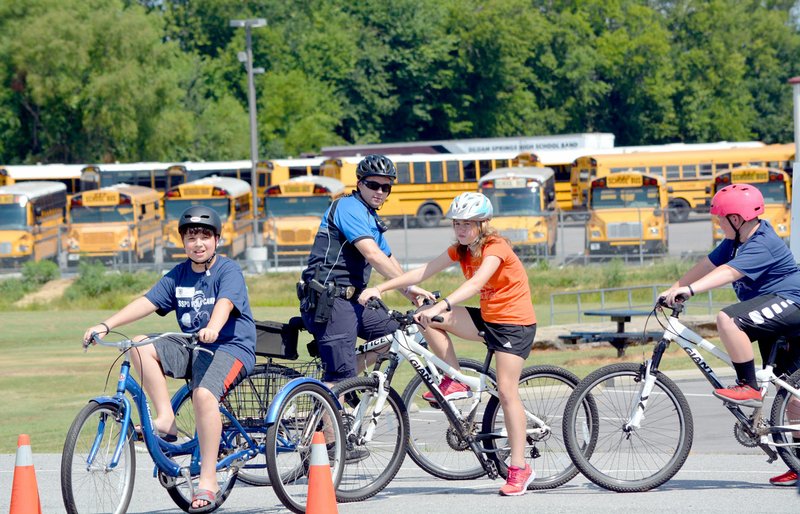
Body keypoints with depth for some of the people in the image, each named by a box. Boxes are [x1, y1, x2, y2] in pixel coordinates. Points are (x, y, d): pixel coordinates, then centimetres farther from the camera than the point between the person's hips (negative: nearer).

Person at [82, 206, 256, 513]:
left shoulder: (228, 271, -6)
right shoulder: (178, 275, 11)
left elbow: (225, 302, -26)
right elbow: (147, 302, 2)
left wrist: (213, 328, -48)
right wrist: (106, 325, -10)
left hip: (231, 347, -6)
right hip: (191, 348, 6)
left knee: (203, 393, -34)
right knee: (141, 346, -17)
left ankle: (208, 480, -29)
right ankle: (166, 420, -15)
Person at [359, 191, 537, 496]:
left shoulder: (496, 248, -19)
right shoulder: (460, 250, 3)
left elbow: (476, 283, -36)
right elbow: (423, 273, -1)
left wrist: (440, 307, -49)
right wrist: (381, 288, -11)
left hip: (515, 322, -7)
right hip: (487, 319, 7)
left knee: (507, 391, -13)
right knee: (427, 319, -9)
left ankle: (519, 468, -8)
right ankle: (455, 382, 1)